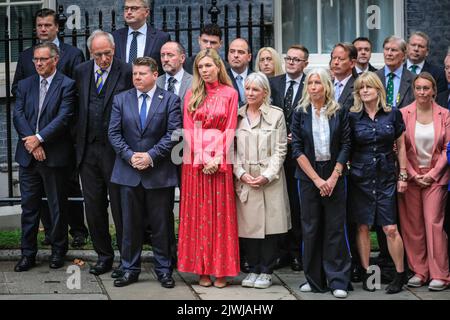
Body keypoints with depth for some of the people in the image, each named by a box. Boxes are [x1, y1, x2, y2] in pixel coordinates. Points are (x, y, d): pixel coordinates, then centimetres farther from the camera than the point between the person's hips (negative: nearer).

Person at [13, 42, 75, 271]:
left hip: (54, 156, -4)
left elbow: (64, 117, -13)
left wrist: (38, 138, -17)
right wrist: (31, 144, -11)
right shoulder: (25, 85, 11)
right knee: (28, 206, 8)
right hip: (28, 155, 4)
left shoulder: (66, 85, -3)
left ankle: (58, 252, 20)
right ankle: (28, 254, 17)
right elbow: (18, 115, 2)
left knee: (57, 207, 7)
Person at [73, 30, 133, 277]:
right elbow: (77, 107, 15)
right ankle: (104, 255, 24)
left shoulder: (126, 73, -7)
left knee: (120, 207, 2)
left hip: (115, 150, -5)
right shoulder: (81, 72, 8)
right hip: (88, 150, 5)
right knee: (93, 206, 11)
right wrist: (79, 139, 8)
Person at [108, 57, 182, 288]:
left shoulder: (170, 100, 1)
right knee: (130, 224, 7)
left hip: (160, 172, -2)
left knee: (161, 225, 5)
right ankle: (129, 269, 17)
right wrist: (130, 155, -11)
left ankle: (164, 270, 15)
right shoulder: (121, 99, 8)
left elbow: (173, 134, -7)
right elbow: (114, 133, 3)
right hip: (129, 171, 2)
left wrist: (151, 155, -15)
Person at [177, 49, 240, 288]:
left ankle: (221, 270, 4)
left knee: (221, 214, 0)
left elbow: (230, 129, -1)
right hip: (195, 160, 2)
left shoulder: (230, 93, 5)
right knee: (198, 213, 1)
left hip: (221, 161, -1)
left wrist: (217, 158, -12)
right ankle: (202, 269, 6)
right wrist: (203, 158, -9)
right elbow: (188, 129, 3)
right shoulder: (192, 95, 10)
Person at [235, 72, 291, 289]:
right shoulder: (237, 116, 9)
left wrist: (267, 175, -11)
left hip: (270, 180, -2)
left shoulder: (276, 115, 2)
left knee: (269, 225, -1)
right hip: (244, 180, 2)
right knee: (248, 225, 3)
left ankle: (266, 271, 10)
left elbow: (280, 150, -1)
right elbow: (232, 149, 7)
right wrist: (241, 173, -7)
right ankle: (253, 269, 16)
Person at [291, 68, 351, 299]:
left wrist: (333, 178, -9)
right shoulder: (300, 113, 2)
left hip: (334, 176, -1)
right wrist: (317, 179, -9)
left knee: (335, 227, 0)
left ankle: (338, 281, 5)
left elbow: (345, 146, 0)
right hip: (308, 176, 1)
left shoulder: (339, 112, 2)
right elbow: (297, 149, -2)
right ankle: (315, 279, 14)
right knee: (311, 227, 4)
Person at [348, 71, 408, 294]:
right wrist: (345, 167, -6)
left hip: (386, 177, 0)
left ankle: (400, 274, 11)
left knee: (390, 228, -3)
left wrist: (402, 175, 5)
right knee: (362, 227, 5)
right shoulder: (352, 117, 0)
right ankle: (366, 273, 17)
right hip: (360, 177, 1)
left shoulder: (393, 114, 2)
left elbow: (400, 146, 7)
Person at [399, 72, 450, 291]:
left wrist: (432, 174, -6)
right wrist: (413, 174, -5)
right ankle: (418, 271, 11)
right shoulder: (403, 114, 1)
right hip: (410, 176, 1)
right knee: (412, 226, 2)